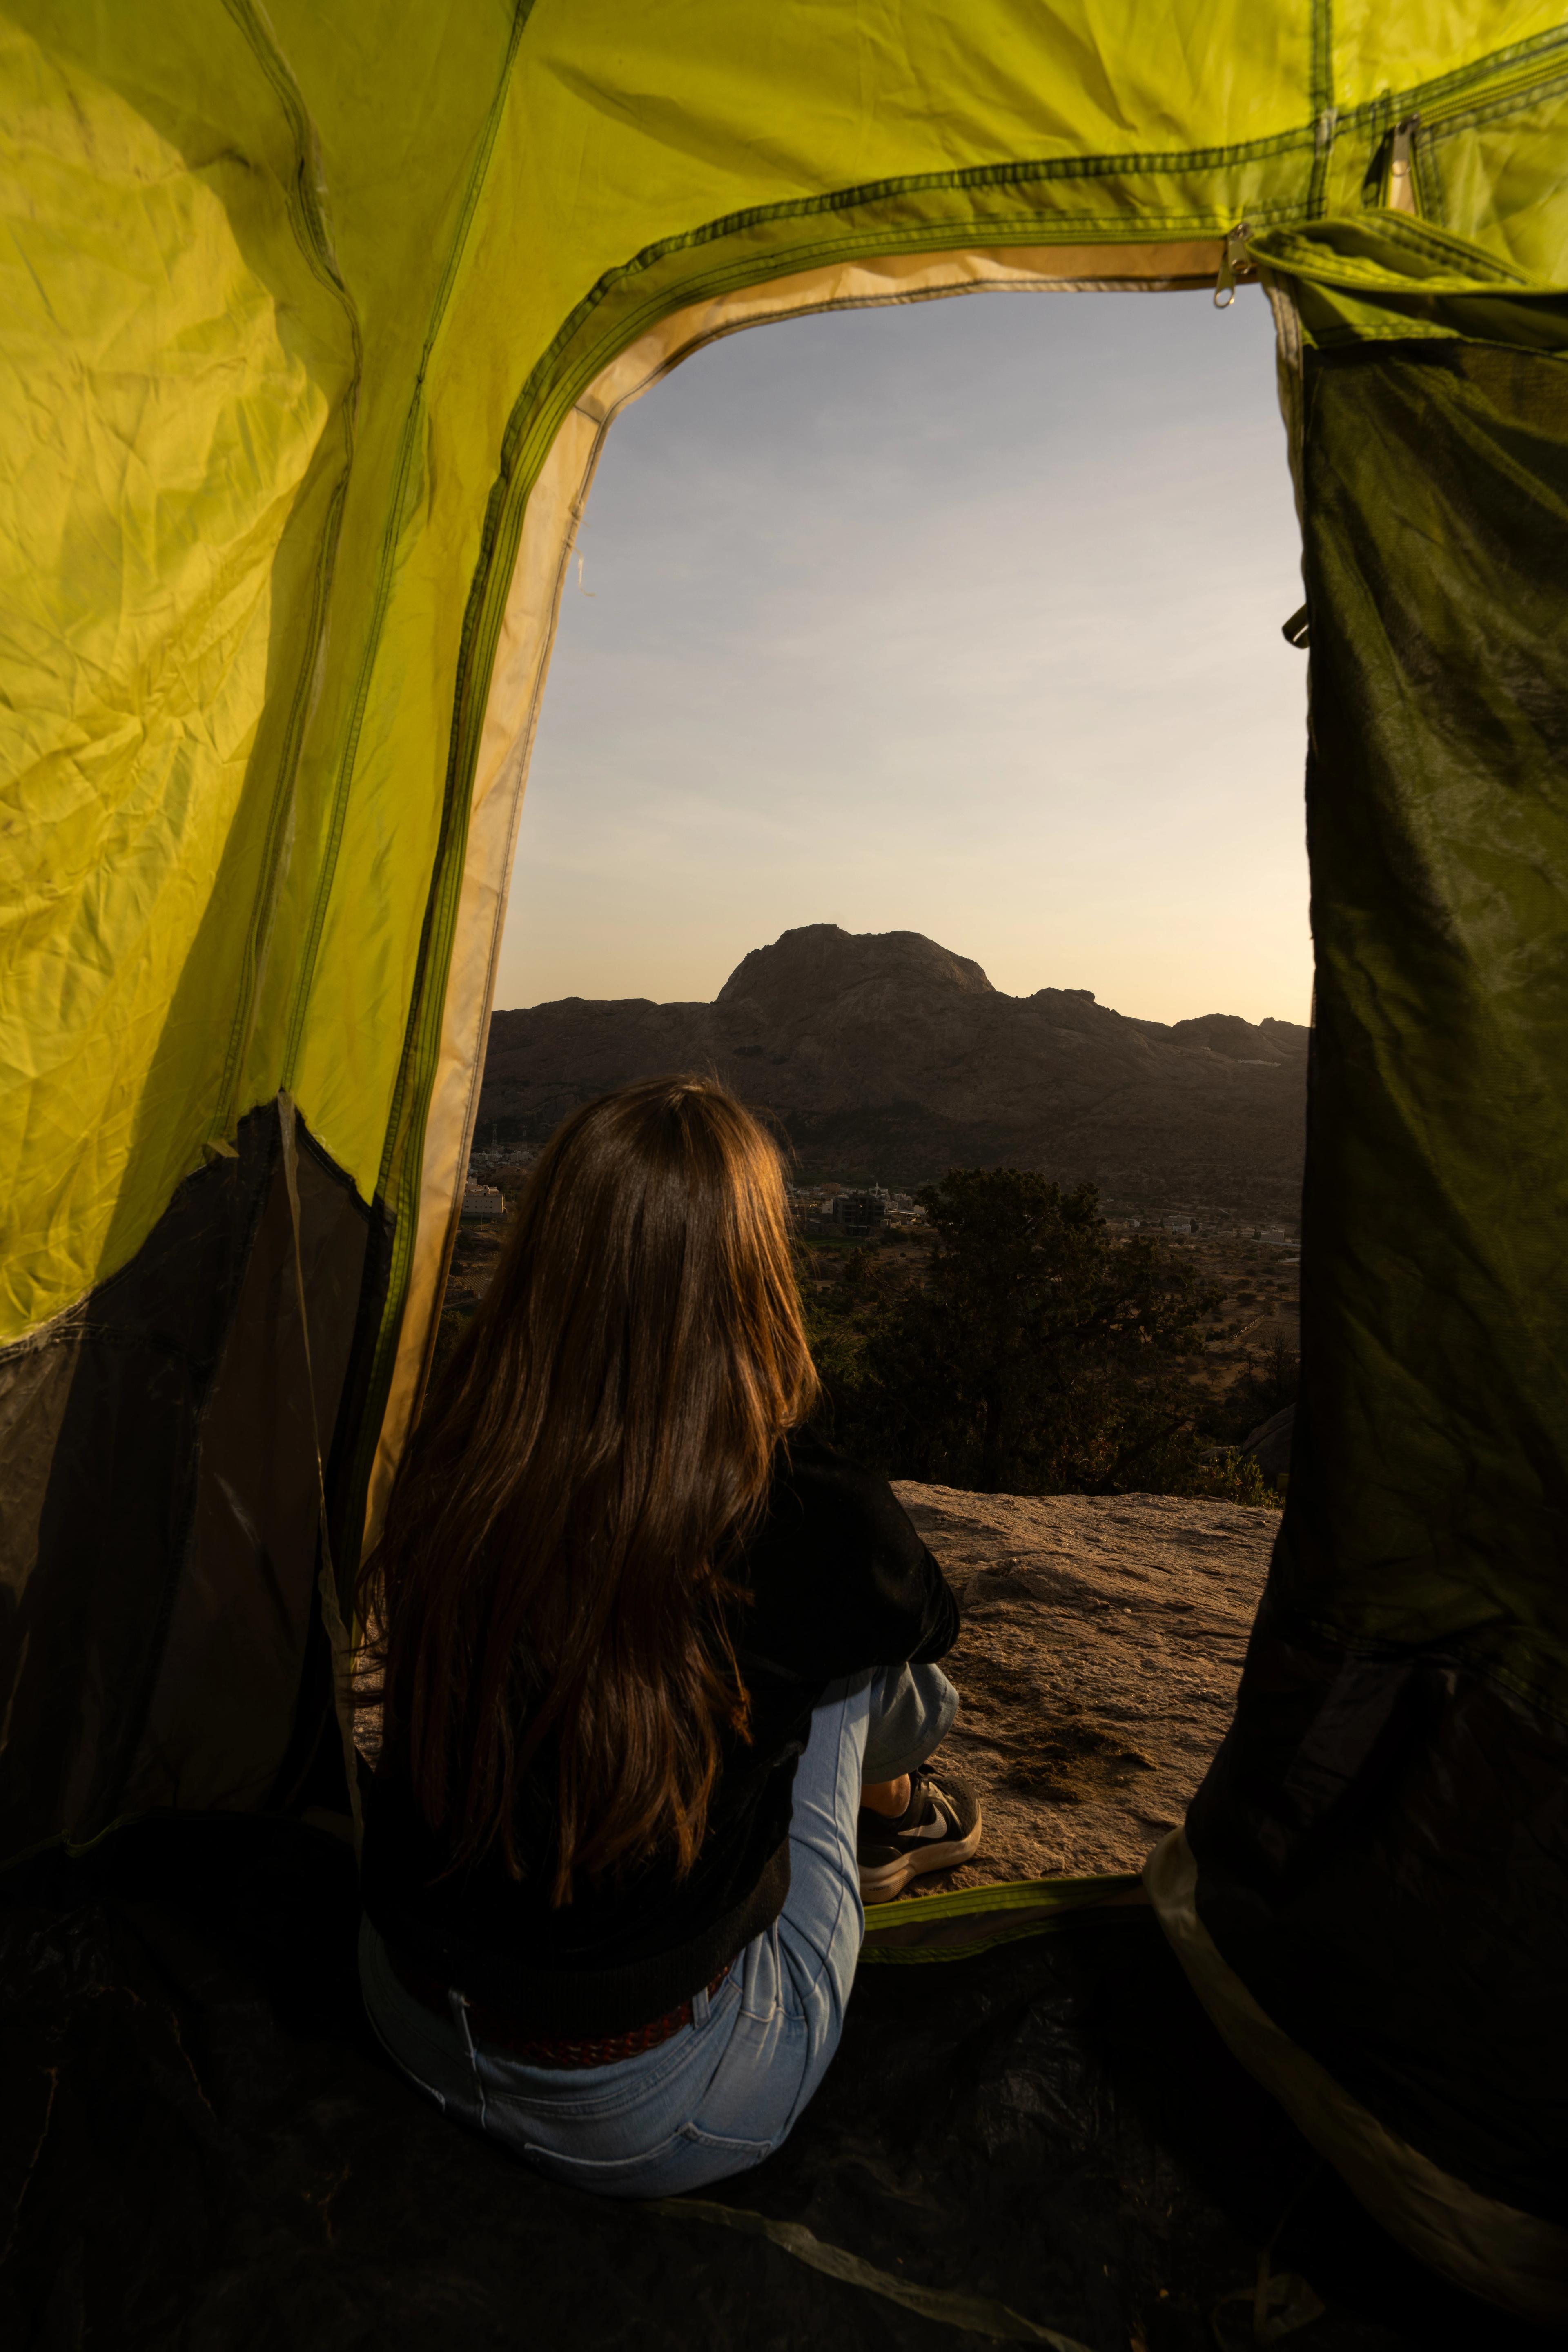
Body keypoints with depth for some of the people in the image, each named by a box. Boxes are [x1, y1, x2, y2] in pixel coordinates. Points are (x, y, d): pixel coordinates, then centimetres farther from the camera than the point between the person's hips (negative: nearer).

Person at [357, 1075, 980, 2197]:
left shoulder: (449, 1457, -16)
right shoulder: (809, 1520, -29)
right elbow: (933, 1622, -4)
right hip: (648, 2129, -4)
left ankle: (883, 1816, 44)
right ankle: (892, 1814, 43)